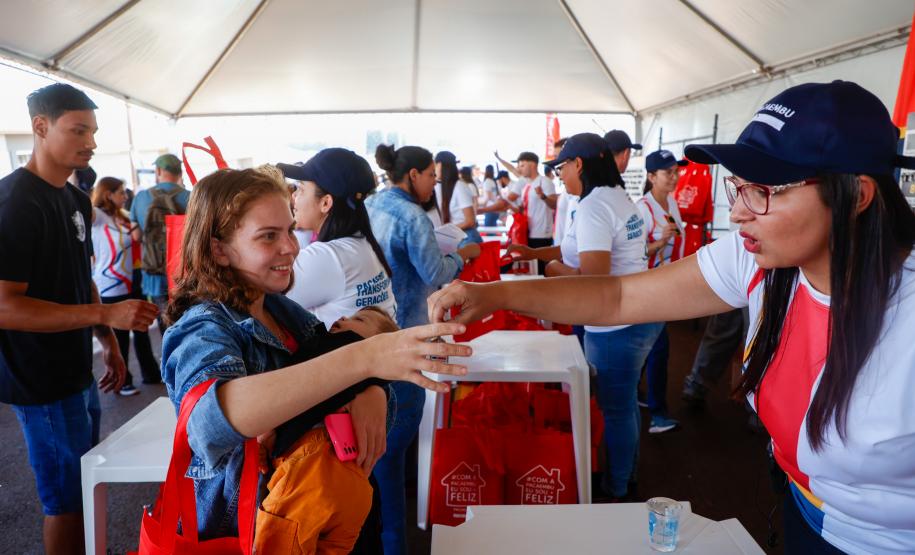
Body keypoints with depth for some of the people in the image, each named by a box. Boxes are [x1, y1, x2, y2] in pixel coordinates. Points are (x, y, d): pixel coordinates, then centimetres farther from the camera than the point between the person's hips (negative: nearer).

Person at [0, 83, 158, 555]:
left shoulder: (75, 198, 9)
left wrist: (108, 344, 13)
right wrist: (107, 315, -29)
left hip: (78, 371, 8)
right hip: (42, 383, -8)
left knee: (83, 487, 21)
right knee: (67, 501, 5)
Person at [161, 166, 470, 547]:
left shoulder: (282, 310, 2)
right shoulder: (202, 330, -15)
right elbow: (215, 416, -35)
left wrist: (370, 396, -22)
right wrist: (362, 357, -43)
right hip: (237, 532, -6)